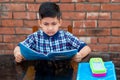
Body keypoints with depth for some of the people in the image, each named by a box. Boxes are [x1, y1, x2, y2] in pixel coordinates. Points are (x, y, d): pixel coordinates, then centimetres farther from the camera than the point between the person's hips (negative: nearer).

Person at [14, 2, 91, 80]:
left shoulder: (67, 36, -2)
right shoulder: (35, 37, 1)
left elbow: (86, 48, 0)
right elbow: (19, 47, 5)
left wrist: (80, 55, -24)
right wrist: (18, 54, -21)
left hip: (64, 73, 0)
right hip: (42, 74, 0)